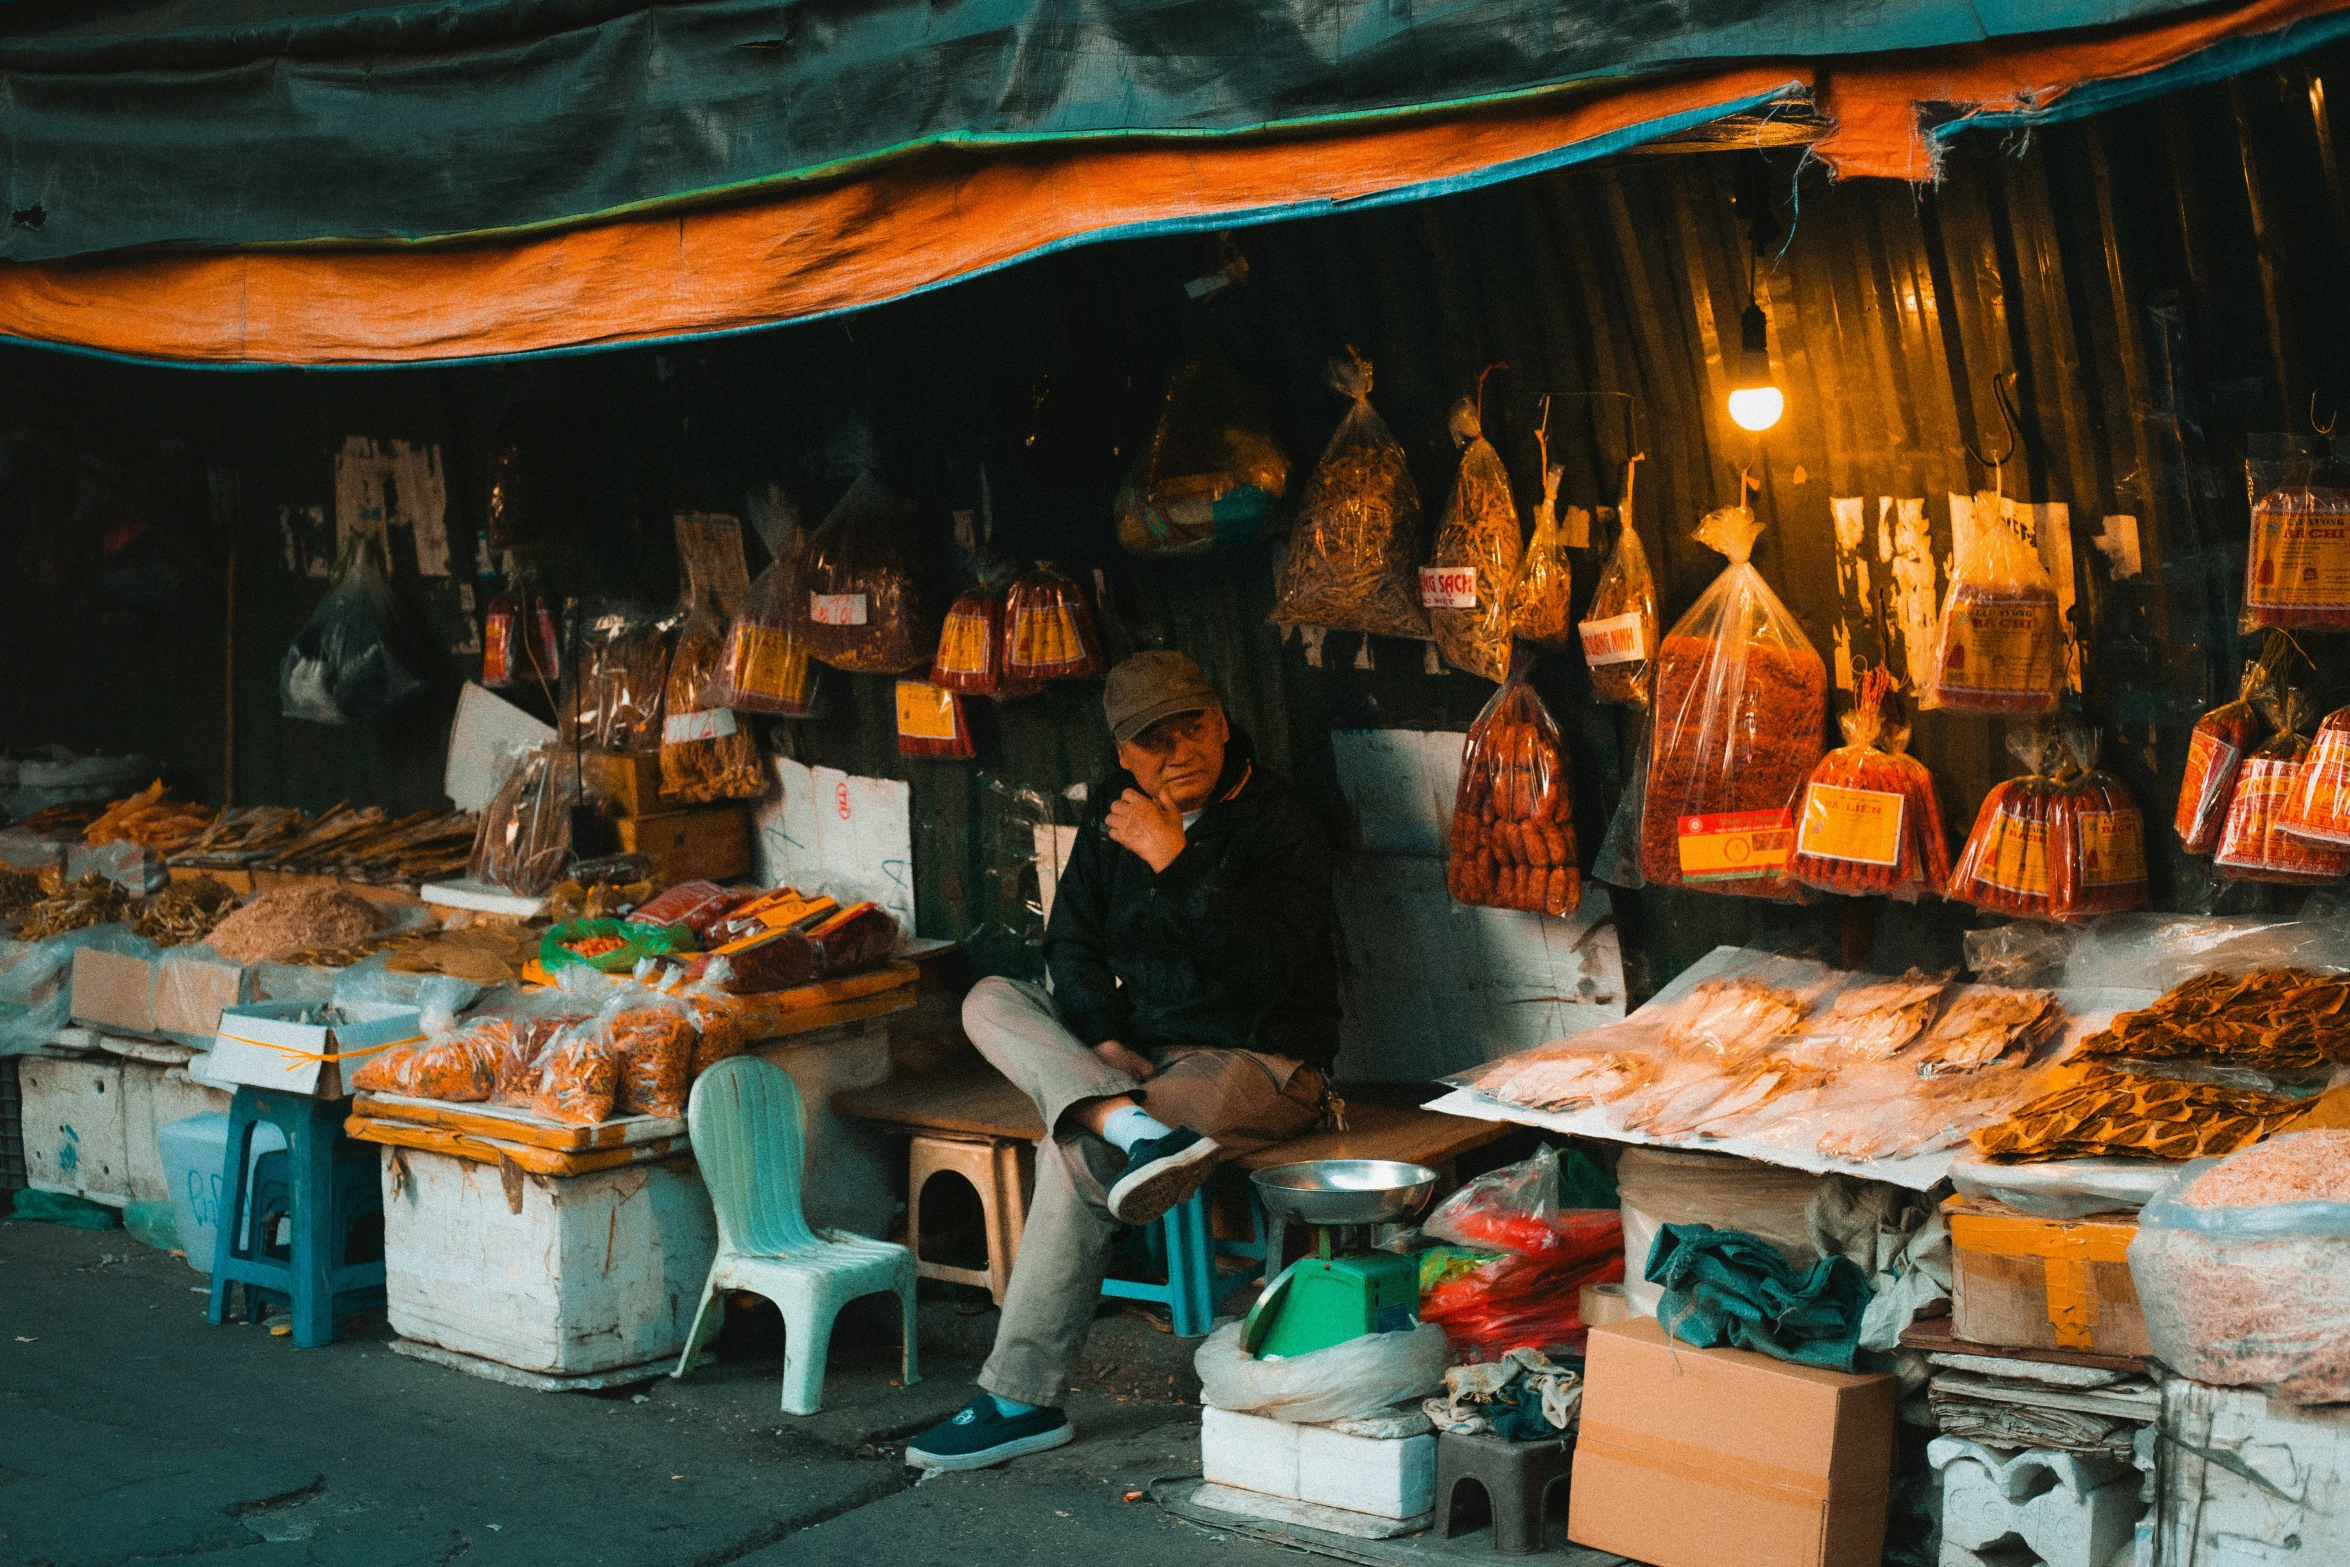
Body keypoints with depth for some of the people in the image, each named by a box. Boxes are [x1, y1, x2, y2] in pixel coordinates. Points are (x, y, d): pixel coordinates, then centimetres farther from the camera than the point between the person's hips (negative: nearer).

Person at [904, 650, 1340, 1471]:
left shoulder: (1279, 827, -12)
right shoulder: (1115, 812, 7)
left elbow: (1270, 963, -25)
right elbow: (1072, 942, 7)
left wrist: (1178, 863, -30)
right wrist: (1102, 1038, -11)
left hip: (1259, 1063, -7)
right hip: (1138, 1046, 8)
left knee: (1075, 1154, -28)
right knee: (990, 1000, -11)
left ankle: (1023, 1398, -24)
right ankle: (1130, 1122, -35)